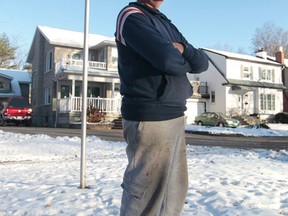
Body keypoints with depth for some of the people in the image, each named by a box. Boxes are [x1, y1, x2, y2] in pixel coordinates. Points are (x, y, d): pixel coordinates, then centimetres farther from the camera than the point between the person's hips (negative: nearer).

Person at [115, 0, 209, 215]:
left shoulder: (168, 25, 20)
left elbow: (203, 63, 13)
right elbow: (167, 58, -21)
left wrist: (182, 48, -8)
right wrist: (185, 62, 1)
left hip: (175, 116, 9)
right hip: (149, 117, -8)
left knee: (175, 190, 14)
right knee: (145, 197, -2)